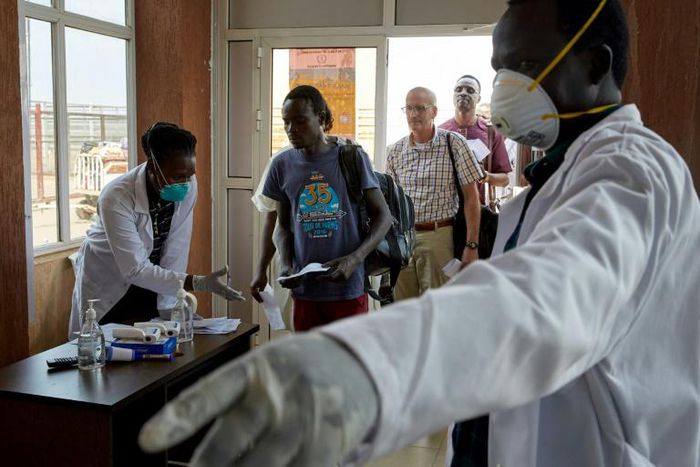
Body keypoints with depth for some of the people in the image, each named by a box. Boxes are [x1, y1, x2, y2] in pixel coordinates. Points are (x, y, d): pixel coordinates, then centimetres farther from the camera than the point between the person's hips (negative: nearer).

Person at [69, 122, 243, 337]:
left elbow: (176, 250, -14)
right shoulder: (116, 198, -31)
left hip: (150, 283, 4)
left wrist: (167, 308, -13)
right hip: (107, 285, -3)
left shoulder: (188, 186, -19)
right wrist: (198, 283, -37)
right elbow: (135, 270, -30)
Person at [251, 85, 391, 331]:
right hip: (304, 289, 3)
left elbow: (383, 215, 0)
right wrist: (285, 263, -6)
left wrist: (355, 258, -15)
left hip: (348, 286, -2)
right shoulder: (282, 165, 5)